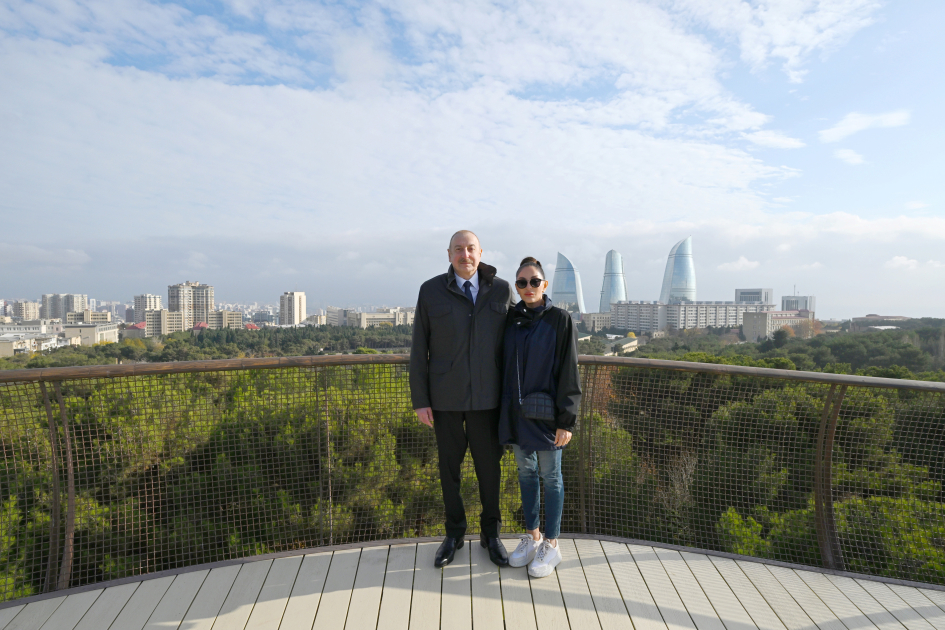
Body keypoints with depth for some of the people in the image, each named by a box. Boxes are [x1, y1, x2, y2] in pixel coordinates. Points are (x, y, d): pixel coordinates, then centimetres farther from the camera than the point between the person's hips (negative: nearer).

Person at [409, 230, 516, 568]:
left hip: (487, 397, 0)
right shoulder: (430, 291, -3)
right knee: (449, 466, 12)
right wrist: (420, 400, -4)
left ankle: (490, 533, 33)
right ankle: (454, 534, 33)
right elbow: (419, 349, -1)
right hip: (445, 397, 0)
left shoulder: (502, 290, -1)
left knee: (489, 465, 11)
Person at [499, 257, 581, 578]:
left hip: (546, 413, -5)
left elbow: (569, 373, -10)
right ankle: (532, 536, 32)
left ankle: (551, 544, 23)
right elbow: (502, 365, 9)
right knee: (525, 472, 15)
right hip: (516, 412, 5)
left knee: (550, 476, 8)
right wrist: (502, 412, 8)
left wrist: (566, 420, -13)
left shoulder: (560, 320, -9)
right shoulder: (510, 319, 5)